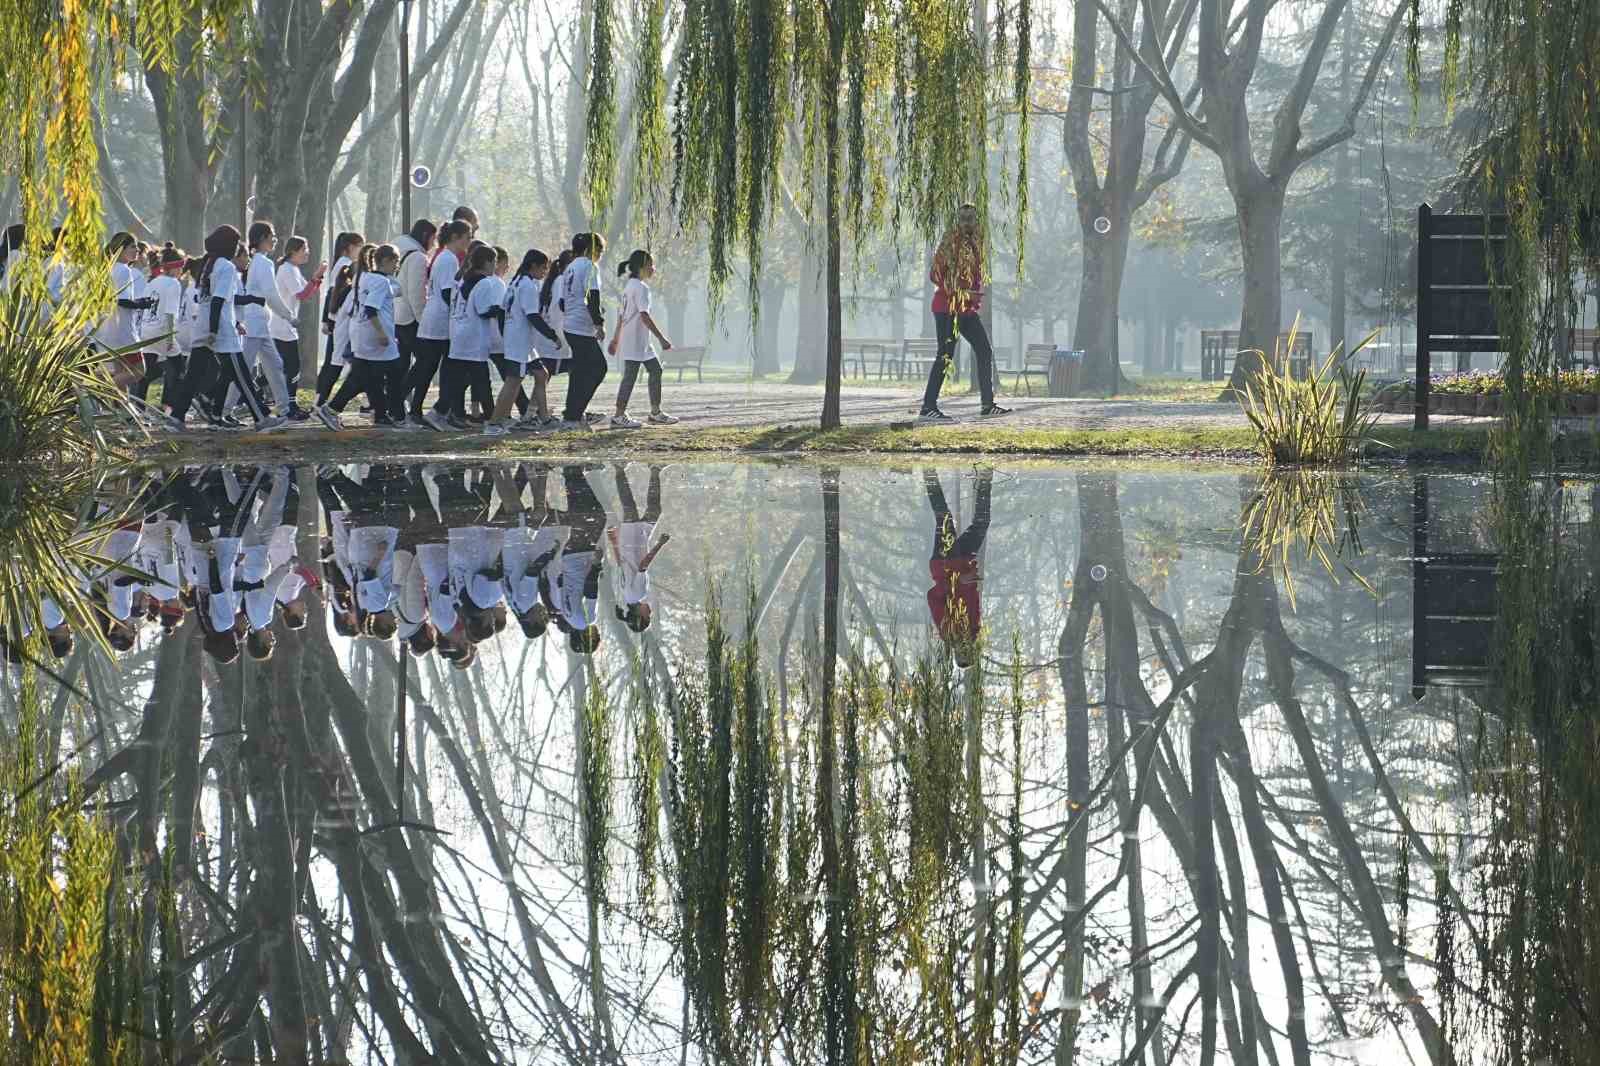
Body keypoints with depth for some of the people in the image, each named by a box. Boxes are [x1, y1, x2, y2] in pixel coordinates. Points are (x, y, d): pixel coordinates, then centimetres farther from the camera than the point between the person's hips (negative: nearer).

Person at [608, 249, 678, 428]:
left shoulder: (629, 286, 16)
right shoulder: (641, 287, -15)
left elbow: (622, 315, 20)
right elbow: (644, 316, -23)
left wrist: (616, 339, 24)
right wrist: (662, 339, -23)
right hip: (635, 341, -10)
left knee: (656, 370, 12)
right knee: (630, 375, -6)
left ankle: (655, 413, 14)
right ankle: (619, 416, -2)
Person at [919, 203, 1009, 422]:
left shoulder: (976, 243, 13)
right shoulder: (950, 242, -9)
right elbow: (936, 275, -14)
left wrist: (976, 295, 7)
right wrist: (960, 291, -20)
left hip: (967, 309, 8)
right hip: (947, 307, -8)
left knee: (984, 352, 8)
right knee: (946, 355, -10)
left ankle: (988, 404, 15)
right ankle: (928, 408, -8)